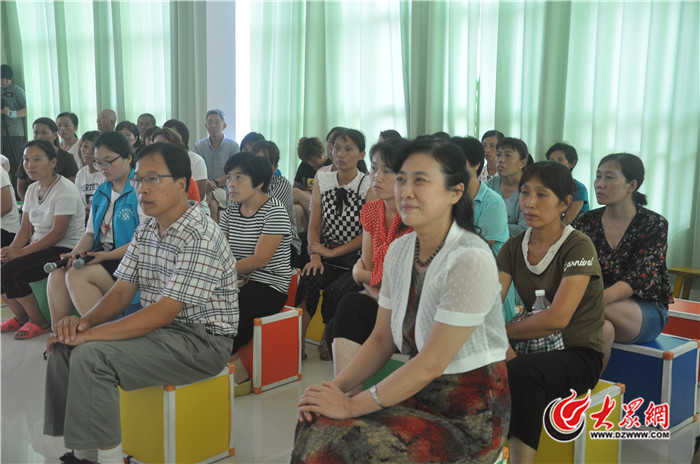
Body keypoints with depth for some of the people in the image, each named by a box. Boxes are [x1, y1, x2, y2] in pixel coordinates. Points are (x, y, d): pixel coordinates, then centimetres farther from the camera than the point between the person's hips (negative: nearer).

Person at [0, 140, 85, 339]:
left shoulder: (65, 190, -16)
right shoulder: (32, 189, 11)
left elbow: (57, 234, -21)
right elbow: (25, 229, 9)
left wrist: (21, 252, -22)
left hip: (65, 249, -8)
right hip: (38, 246, 8)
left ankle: (38, 322, -4)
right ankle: (20, 317, 10)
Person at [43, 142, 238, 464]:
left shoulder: (201, 238, -20)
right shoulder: (145, 232, 10)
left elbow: (163, 312, -24)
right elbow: (121, 292, 8)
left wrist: (90, 334, -24)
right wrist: (84, 322, -12)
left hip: (202, 341, -9)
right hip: (157, 328, 9)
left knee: (91, 355, -23)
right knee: (65, 344, -1)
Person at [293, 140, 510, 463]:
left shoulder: (470, 260, -22)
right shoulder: (399, 250, 2)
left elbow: (431, 363, -21)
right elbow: (381, 340, 7)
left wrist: (352, 405, -17)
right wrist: (336, 387, -8)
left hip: (469, 414, -6)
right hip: (421, 392, 7)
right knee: (317, 423, -12)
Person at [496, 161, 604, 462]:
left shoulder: (579, 247, -13)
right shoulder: (514, 247, 6)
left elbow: (558, 317, -24)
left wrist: (501, 332, -17)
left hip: (579, 355, -5)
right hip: (535, 348, 5)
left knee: (523, 370, -37)